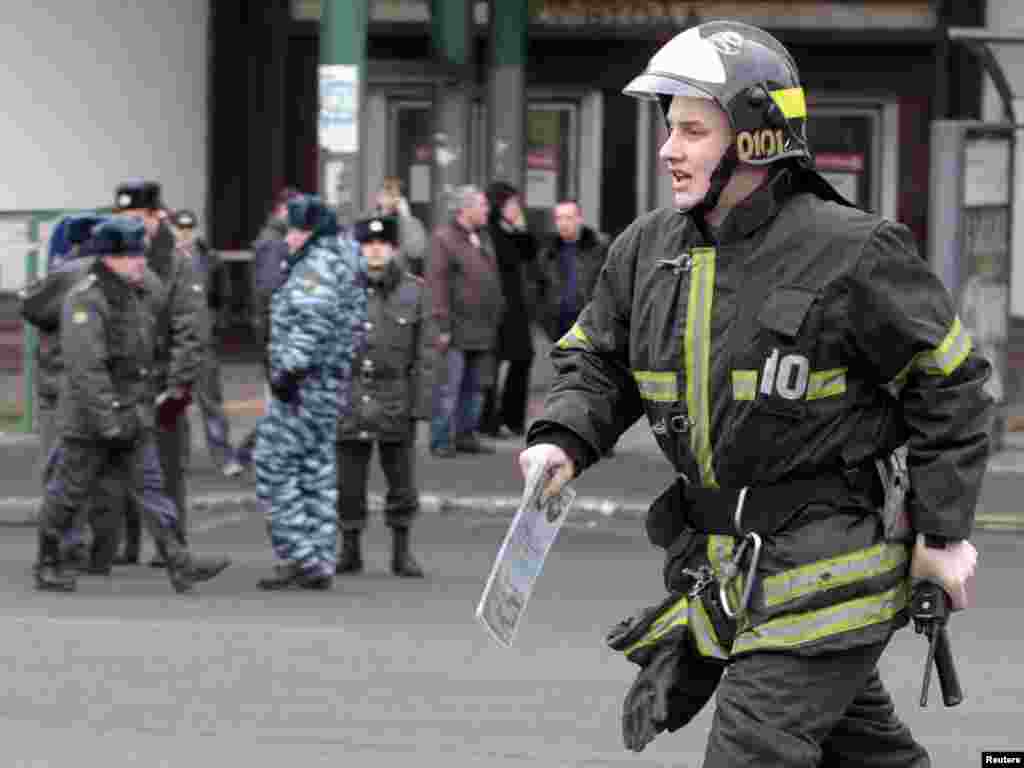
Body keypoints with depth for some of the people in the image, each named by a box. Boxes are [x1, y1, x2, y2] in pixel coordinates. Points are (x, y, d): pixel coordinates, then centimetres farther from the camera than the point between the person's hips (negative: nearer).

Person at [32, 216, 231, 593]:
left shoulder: (130, 296, 12)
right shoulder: (85, 300, -17)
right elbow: (86, 365, -25)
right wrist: (107, 417, -29)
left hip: (132, 417, 8)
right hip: (90, 418, -8)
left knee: (150, 486, -2)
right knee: (70, 492, 5)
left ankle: (180, 565, -10)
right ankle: (48, 565, 20)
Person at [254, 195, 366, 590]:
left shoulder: (317, 265, -13)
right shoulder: (343, 265, 19)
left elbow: (312, 322, -25)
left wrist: (292, 369, -25)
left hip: (305, 384, -10)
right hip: (330, 386, 10)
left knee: (273, 467, -7)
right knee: (317, 471, 11)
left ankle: (299, 556, -9)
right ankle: (320, 564, 13)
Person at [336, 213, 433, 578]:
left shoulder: (413, 292, 3)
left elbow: (422, 355, 1)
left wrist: (420, 404, -6)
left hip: (395, 398, 0)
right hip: (350, 397, 0)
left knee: (402, 481, 4)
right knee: (348, 482, 4)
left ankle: (402, 551, 14)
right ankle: (350, 550, 17)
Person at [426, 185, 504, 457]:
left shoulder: (482, 237, 17)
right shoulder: (444, 238, -8)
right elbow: (436, 282, -13)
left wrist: (496, 319, 15)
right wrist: (443, 326, -17)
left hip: (483, 328, 8)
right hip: (458, 328, -8)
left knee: (476, 385, 10)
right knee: (449, 386, -5)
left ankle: (466, 434, 18)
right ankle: (441, 441, -2)